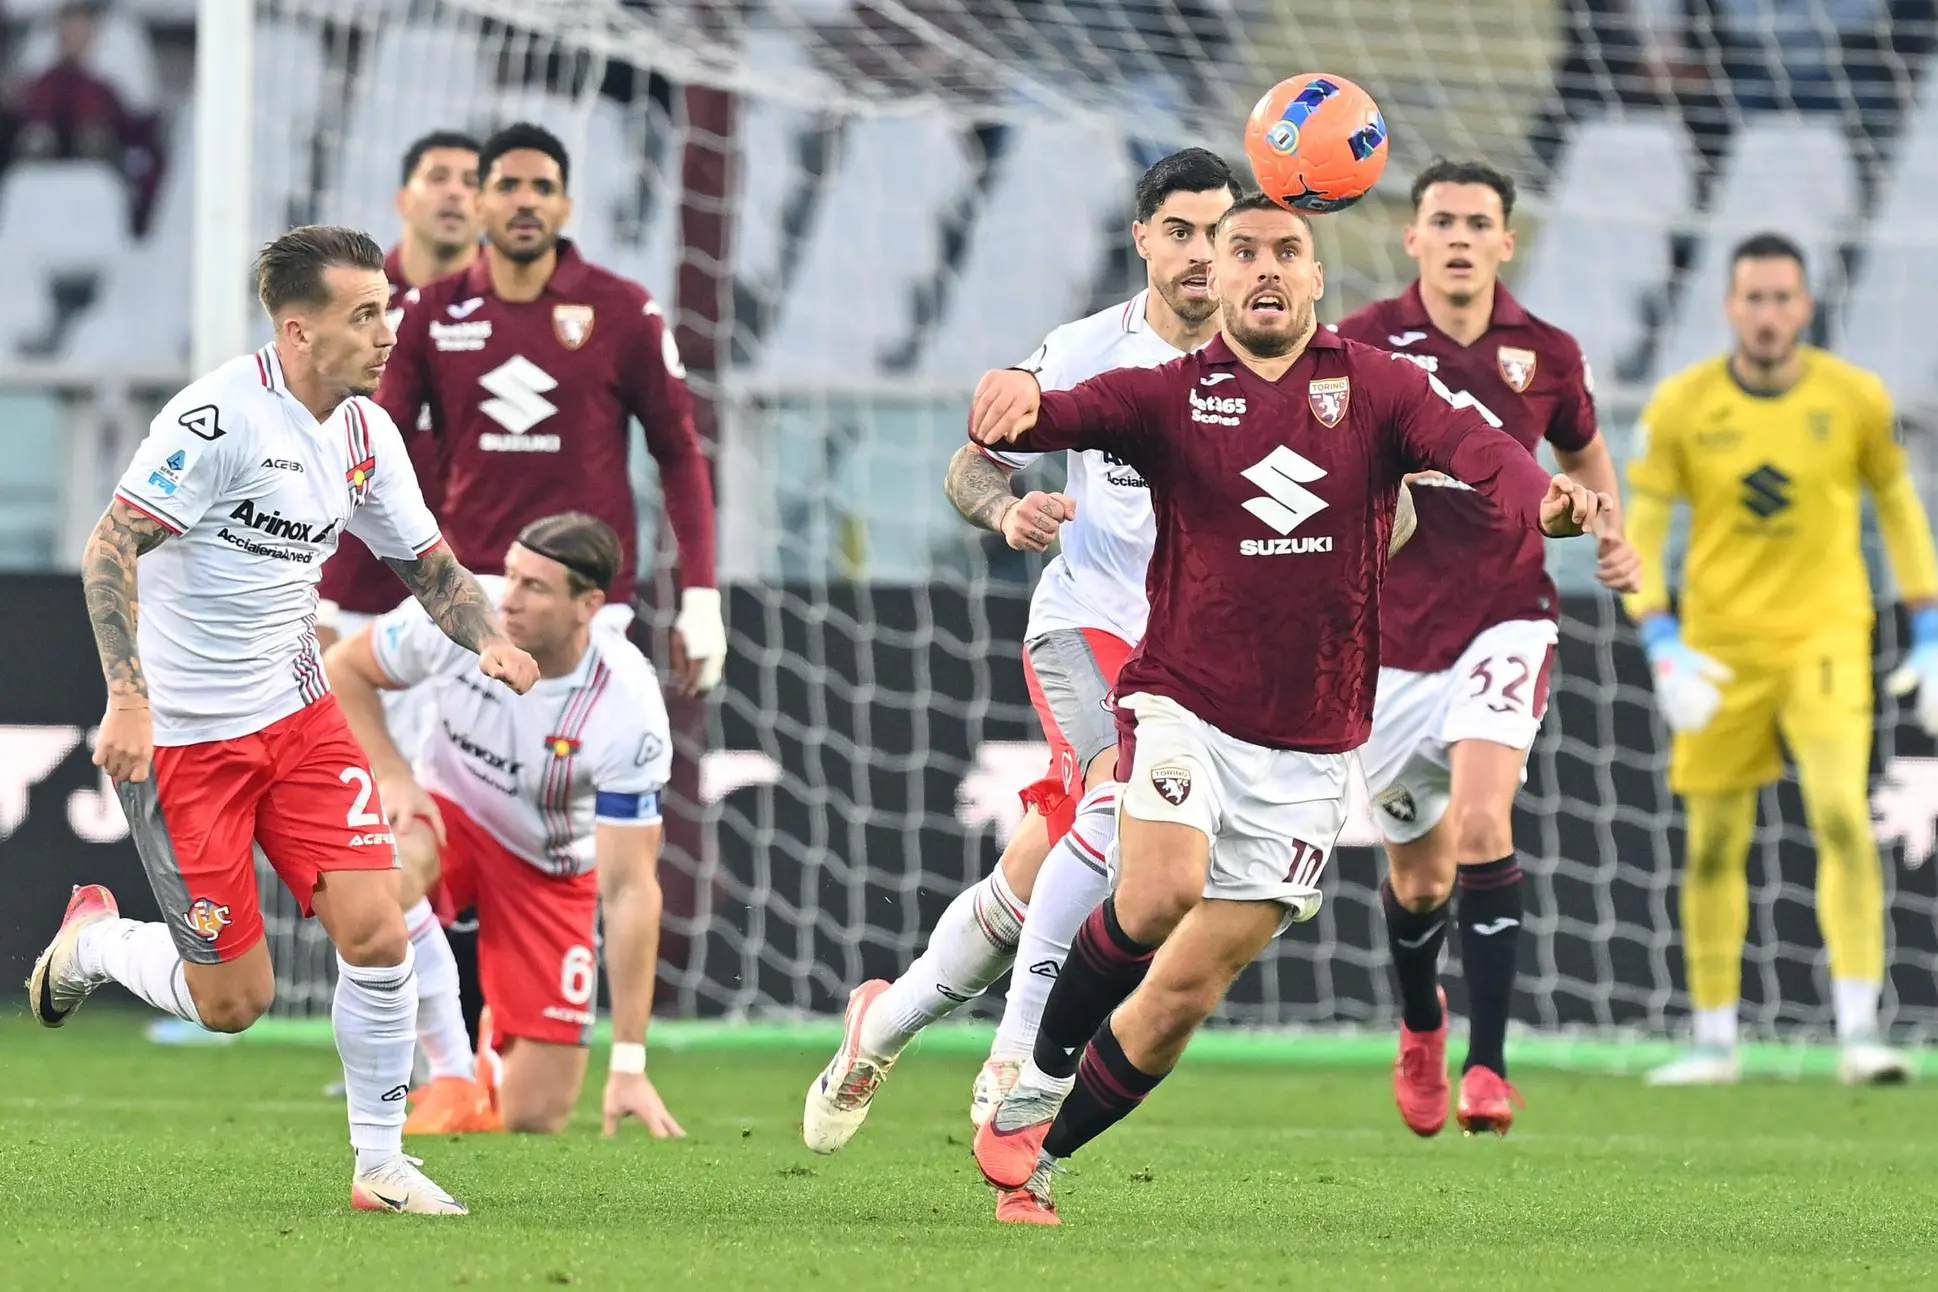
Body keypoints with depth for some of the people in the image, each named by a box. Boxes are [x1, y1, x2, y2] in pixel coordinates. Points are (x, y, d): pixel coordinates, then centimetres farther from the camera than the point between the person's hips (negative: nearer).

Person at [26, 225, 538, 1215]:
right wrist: (128, 699, -28)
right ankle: (93, 939, 27)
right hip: (180, 734, -6)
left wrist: (489, 641, -5)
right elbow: (108, 550, -21)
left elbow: (426, 562, 16)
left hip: (297, 711, 6)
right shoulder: (221, 417, -20)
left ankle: (379, 1164, 5)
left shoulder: (364, 431, 3)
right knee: (233, 1000, -4)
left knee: (376, 933, -9)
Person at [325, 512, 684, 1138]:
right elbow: (342, 669, -3)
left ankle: (500, 1040, 28)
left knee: (537, 1118, -9)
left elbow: (630, 888, -26)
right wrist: (392, 775, -20)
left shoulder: (630, 710, -29)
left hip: (552, 868, -1)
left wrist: (628, 1066, -27)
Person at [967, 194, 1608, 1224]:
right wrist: (1018, 401, -43)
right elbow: (1069, 415, -17)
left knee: (1188, 989, 4)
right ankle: (1035, 1086, -6)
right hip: (1184, 704, -2)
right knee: (1160, 893, -29)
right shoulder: (1173, 394, 0)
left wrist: (1540, 500, -39)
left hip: (1310, 747, 2)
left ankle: (1042, 1154, 24)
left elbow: (1468, 444, -16)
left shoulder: (1372, 386, 1)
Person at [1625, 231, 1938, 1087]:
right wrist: (1662, 648, -12)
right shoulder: (1681, 407, -4)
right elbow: (1639, 531, 0)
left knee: (1841, 816, -19)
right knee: (1713, 847, 4)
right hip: (1721, 649, 1)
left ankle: (1859, 1032, -19)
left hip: (1825, 636, -1)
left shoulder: (1855, 399, -2)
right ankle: (1713, 1042, 18)